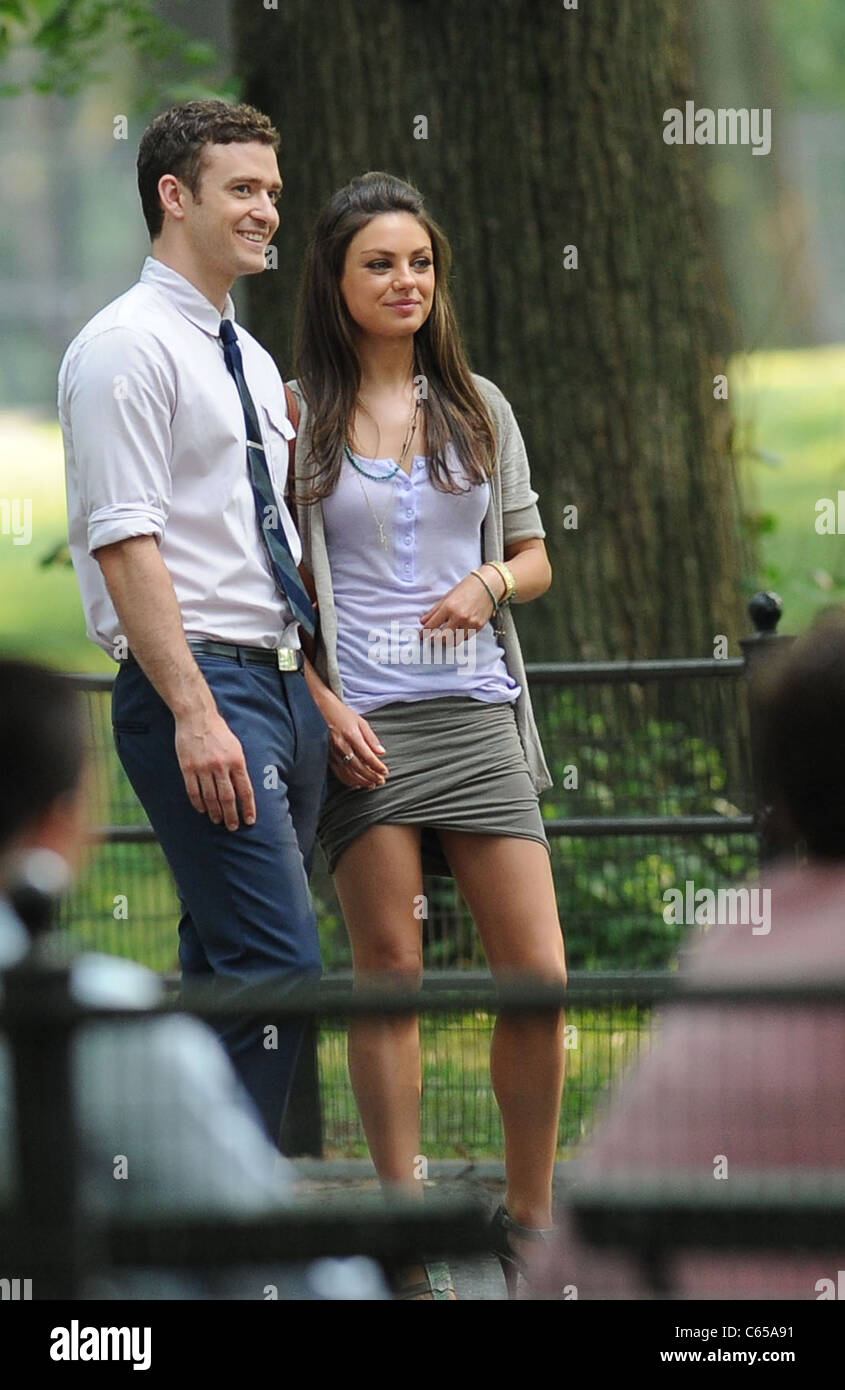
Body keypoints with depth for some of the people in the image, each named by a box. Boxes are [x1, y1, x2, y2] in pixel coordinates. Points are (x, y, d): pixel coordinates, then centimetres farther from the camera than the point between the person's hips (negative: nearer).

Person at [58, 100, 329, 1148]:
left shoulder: (251, 361, 19)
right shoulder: (128, 347, -8)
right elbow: (126, 545, -16)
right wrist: (195, 712, -23)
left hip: (286, 684, 9)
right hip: (199, 687, -9)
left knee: (225, 974, 9)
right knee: (275, 970, -15)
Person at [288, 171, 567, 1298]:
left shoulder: (477, 406, 12)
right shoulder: (297, 415, 3)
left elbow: (534, 556, 18)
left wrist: (488, 584, -5)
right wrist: (323, 704, -10)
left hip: (476, 712, 3)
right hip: (359, 725, -3)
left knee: (539, 975, -3)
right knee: (389, 977, -1)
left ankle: (529, 1220, 12)